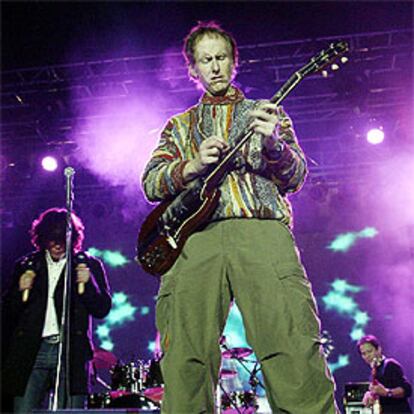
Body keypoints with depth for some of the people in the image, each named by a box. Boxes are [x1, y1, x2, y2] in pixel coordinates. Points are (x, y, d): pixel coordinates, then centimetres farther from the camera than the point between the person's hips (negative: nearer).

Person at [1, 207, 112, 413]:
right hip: (32, 352, 2)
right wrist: (21, 291, -3)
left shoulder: (89, 266, 10)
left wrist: (88, 283, -9)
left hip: (71, 351, -2)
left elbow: (102, 309, 6)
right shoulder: (26, 266, 16)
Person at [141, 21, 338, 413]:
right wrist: (193, 165, -4)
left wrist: (273, 145, -10)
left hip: (262, 230, -1)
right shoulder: (179, 125, 29)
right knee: (185, 363, -11)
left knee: (296, 356, -18)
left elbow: (295, 176, 13)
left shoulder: (266, 113, 25)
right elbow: (151, 182, 16)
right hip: (195, 237, 2)